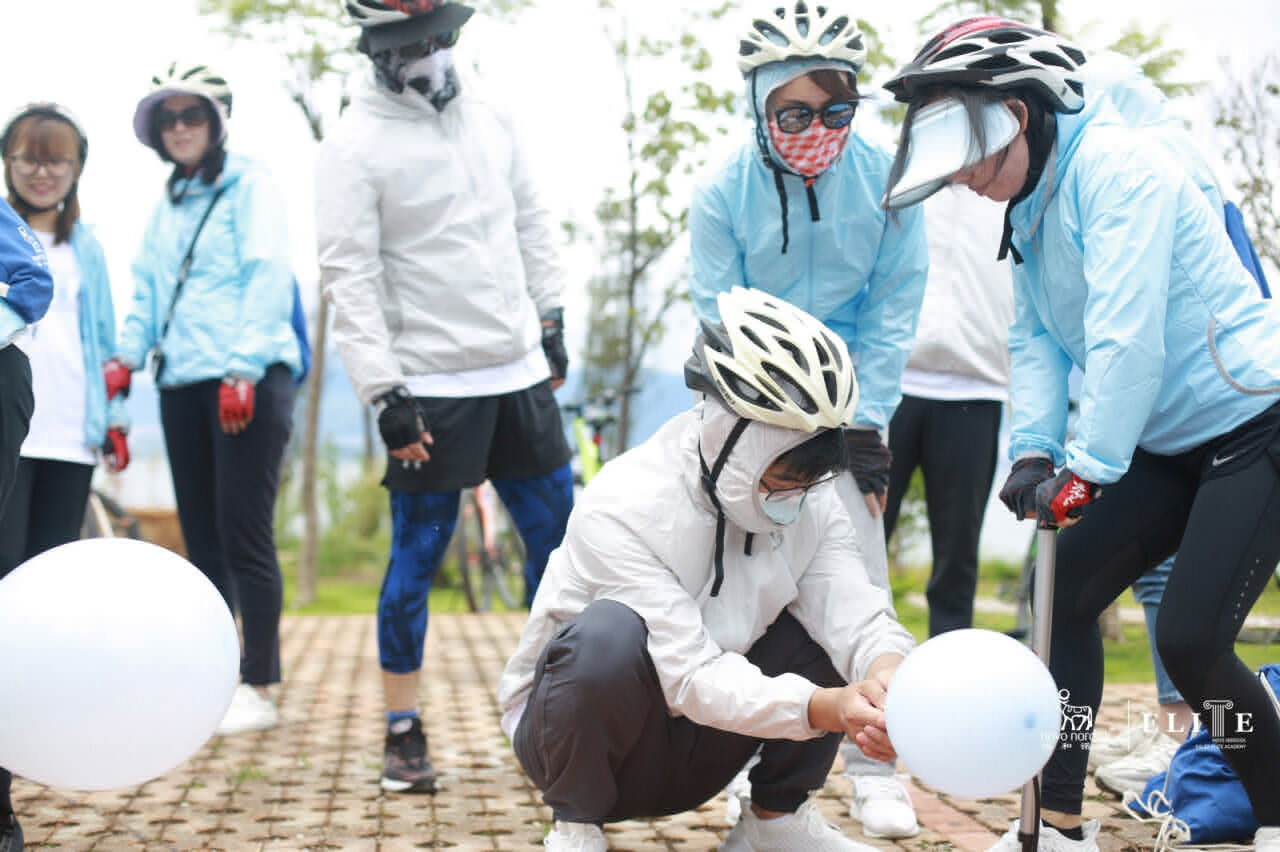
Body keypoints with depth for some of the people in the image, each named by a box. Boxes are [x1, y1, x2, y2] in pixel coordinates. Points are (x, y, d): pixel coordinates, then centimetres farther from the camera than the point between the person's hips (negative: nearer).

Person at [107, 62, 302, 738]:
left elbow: (268, 276, -9)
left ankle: (259, 690, -1)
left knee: (244, 534, -8)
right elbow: (147, 288, 20)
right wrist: (128, 354, 3)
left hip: (250, 378, -7)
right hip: (182, 384, 7)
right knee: (201, 537, 8)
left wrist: (243, 368, -17)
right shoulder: (167, 204, 19)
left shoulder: (250, 185, 0)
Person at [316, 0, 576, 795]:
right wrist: (385, 394, -17)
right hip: (430, 388, -6)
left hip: (520, 372, 6)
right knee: (416, 558, 1)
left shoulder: (486, 110, 7)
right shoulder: (355, 146, -10)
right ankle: (403, 732, 14)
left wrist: (551, 320, 14)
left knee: (558, 535, 9)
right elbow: (350, 279, -13)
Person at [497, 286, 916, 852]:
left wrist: (889, 677, -44)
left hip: (695, 753, 5)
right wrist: (826, 708, -47)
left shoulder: (811, 504, -7)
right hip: (584, 734, -5)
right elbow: (691, 676, -33)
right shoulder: (621, 509, -27)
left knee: (830, 624, -14)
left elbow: (856, 613, -20)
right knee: (610, 634, -37)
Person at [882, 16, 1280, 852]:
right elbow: (1037, 340, 8)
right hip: (1168, 446, 9)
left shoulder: (1117, 164, -20)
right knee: (1063, 596, 2)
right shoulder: (1031, 208, 9)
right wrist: (1035, 450, -7)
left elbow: (1127, 334, -27)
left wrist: (1087, 467, -26)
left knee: (1189, 640, -14)